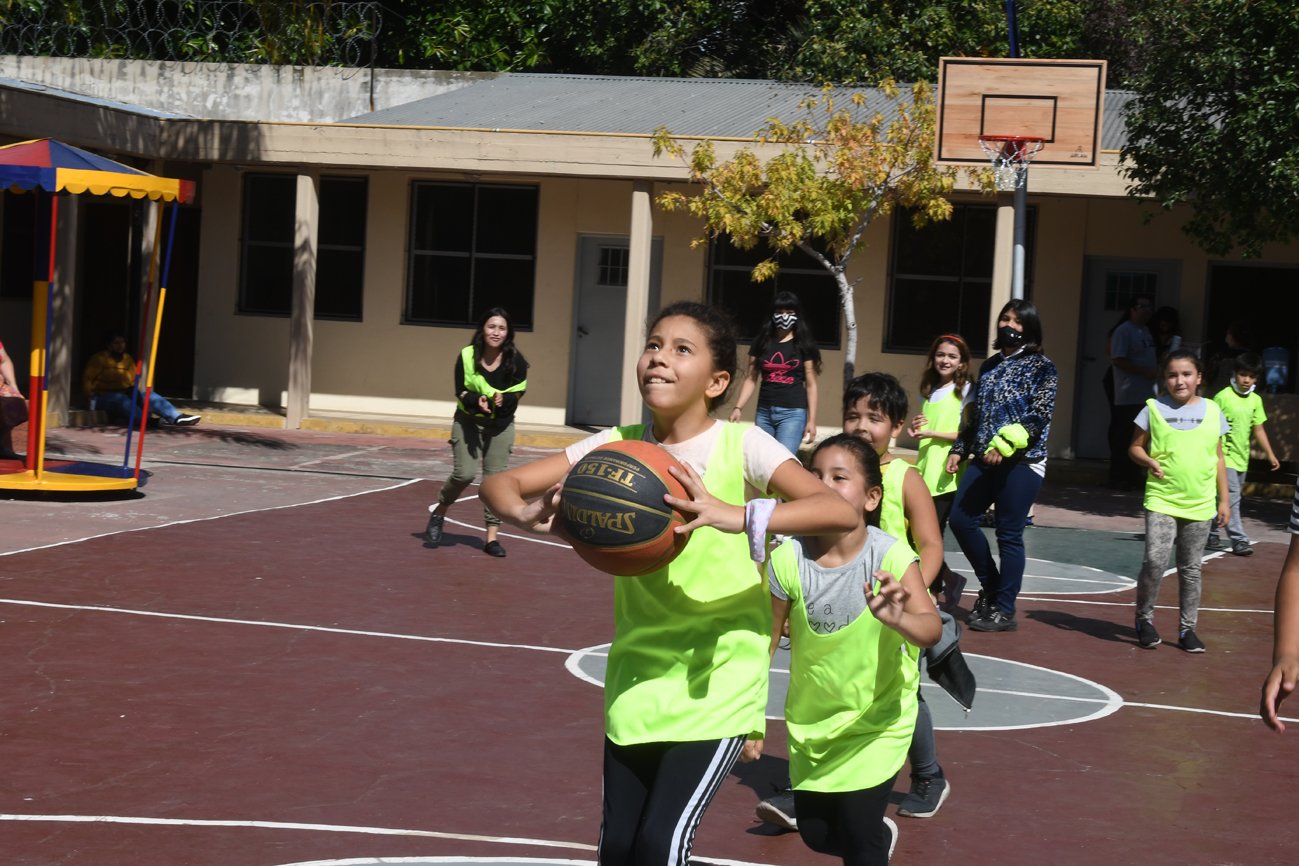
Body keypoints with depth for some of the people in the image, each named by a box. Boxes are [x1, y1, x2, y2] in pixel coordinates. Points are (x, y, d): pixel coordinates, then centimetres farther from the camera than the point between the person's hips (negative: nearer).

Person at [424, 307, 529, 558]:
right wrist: (476, 401, -29)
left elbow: (518, 392, -6)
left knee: (495, 478, 1)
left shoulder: (516, 360, -13)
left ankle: (492, 537, 7)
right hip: (468, 421, -1)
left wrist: (503, 400, -28)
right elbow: (460, 391, -9)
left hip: (501, 424, 1)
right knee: (464, 473, -12)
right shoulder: (467, 356, -13)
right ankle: (439, 511, 18)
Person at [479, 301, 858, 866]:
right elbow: (499, 483, -1)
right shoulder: (618, 446, -1)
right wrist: (527, 514, -25)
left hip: (718, 683, -4)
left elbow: (841, 512, -26)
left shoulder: (741, 446, -13)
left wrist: (737, 517, -43)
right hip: (636, 677, 5)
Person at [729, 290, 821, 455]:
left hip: (793, 412, -4)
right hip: (764, 412, 4)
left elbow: (810, 384, 2)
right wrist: (738, 407, -2)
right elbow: (751, 379, 10)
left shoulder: (803, 344, 3)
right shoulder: (762, 341, 10)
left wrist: (812, 420, -4)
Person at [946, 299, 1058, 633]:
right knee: (960, 519, 1)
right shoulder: (991, 365, 17)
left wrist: (1005, 444, -22)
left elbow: (1039, 417, -13)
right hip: (985, 460, 7)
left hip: (1021, 462, -7)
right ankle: (990, 587, 19)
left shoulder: (1041, 367, -3)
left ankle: (1004, 611, 3)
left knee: (1009, 534, -4)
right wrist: (959, 449, 18)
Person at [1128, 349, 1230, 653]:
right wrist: (1148, 461, -15)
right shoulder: (1154, 408, -1)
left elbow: (1218, 457, 10)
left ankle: (1187, 627, 19)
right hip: (1161, 500, -2)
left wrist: (1224, 500, 9)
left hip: (1200, 505, 2)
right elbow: (1135, 447, 6)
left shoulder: (1212, 411, 5)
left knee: (1191, 568, 9)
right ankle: (1144, 618, 5)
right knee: (1154, 560, -14)